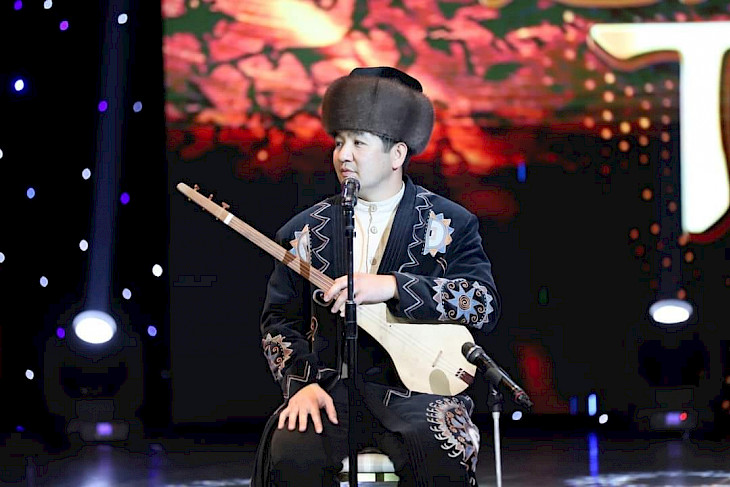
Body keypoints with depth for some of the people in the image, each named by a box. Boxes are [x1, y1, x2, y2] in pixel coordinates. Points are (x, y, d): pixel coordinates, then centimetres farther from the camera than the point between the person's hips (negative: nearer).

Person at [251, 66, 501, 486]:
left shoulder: (452, 224, 6)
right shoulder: (306, 231, 13)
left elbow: (486, 306, -8)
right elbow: (280, 322, 15)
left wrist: (392, 287, -17)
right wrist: (301, 384, -5)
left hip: (417, 385, -1)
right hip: (332, 387, 2)